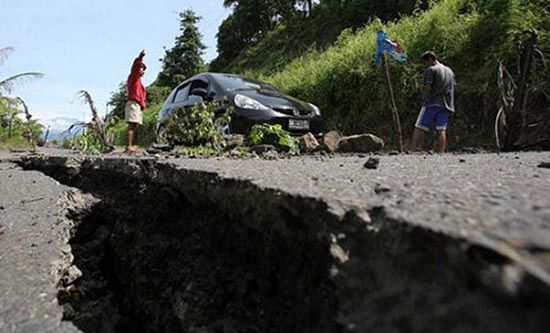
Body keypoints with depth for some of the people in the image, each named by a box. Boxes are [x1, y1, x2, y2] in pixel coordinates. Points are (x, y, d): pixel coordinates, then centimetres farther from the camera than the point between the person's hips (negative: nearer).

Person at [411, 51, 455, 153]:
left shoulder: (430, 70, -3)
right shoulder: (450, 71, 20)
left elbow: (428, 87, -12)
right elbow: (453, 88, 20)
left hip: (432, 103, -6)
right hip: (446, 105, 7)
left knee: (419, 128, -4)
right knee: (442, 130, 1)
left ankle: (412, 151, -9)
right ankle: (442, 153, -6)